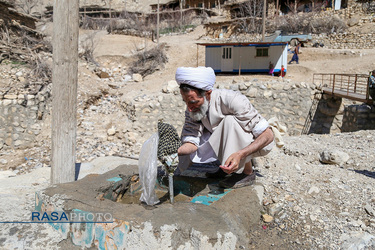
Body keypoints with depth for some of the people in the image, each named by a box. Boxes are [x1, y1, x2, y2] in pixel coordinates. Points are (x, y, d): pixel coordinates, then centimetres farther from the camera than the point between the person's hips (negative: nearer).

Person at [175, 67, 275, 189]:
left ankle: (247, 172, -16)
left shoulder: (232, 100, -32)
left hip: (259, 143, -5)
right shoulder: (192, 108, -14)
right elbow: (192, 141, -20)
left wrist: (240, 154, -44)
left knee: (230, 121, -35)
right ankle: (228, 166, 6)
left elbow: (268, 135, -29)